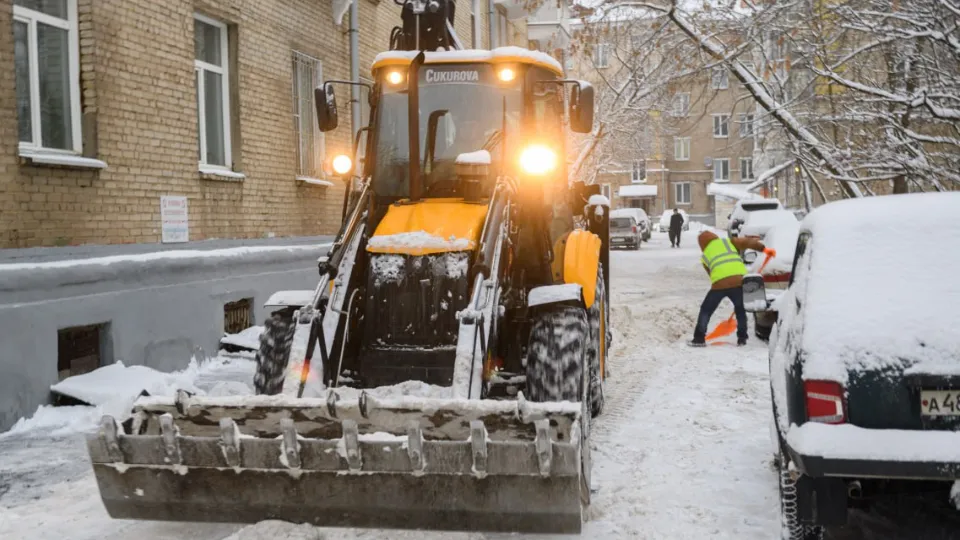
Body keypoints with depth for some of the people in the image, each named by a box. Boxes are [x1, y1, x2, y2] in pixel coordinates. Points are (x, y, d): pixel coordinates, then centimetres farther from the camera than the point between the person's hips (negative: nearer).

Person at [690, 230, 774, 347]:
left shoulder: (704, 257, 25)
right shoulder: (728, 242, 23)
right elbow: (746, 242, 10)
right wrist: (763, 248, 10)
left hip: (719, 284, -1)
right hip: (740, 280, 1)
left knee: (706, 310, 17)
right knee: (741, 310, 23)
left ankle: (699, 338, 13)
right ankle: (742, 338, 22)